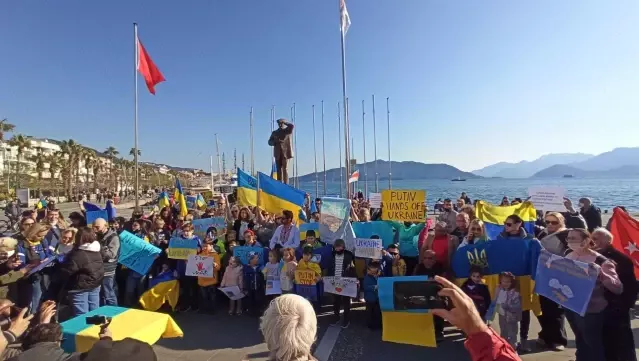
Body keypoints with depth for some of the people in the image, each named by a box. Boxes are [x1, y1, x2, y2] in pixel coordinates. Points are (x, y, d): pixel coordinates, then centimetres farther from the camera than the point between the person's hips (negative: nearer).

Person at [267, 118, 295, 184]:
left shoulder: (287, 130, 7)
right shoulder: (275, 132, 16)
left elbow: (292, 126, -15)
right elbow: (270, 142, 11)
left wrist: (284, 122, -2)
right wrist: (276, 141, -9)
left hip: (285, 152, -3)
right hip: (278, 154, 3)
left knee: (285, 169, -9)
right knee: (279, 169, 2)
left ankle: (286, 184, -9)